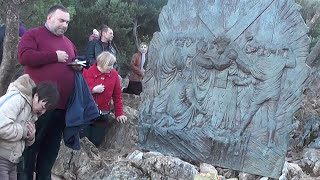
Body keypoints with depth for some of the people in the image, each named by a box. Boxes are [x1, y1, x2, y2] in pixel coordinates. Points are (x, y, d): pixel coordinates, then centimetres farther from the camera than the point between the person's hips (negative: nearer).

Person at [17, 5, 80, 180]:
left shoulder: (68, 43, 21)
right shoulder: (33, 34, 0)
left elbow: (76, 63, 33)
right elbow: (24, 56, -16)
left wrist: (78, 66, 7)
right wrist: (55, 56, -14)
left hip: (62, 105, 7)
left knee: (52, 146, 11)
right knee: (31, 144, 0)